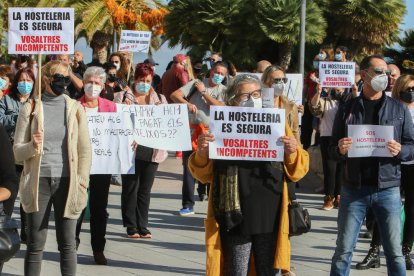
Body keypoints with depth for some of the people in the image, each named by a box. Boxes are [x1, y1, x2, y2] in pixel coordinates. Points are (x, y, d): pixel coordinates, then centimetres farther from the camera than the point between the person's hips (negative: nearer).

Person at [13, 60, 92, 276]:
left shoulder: (75, 108, 6)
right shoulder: (30, 109, 3)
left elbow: (85, 150, 6)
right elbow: (17, 152, 3)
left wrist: (82, 183, -2)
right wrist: (33, 146, -17)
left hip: (66, 182, 1)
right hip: (38, 182, -1)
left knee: (68, 243, 3)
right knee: (35, 244, 0)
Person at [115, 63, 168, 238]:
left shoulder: (160, 99, 14)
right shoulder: (123, 97, 4)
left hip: (152, 150, 3)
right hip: (131, 149, -3)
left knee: (145, 189, 7)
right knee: (130, 187, 1)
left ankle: (142, 226, 13)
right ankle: (131, 226, 8)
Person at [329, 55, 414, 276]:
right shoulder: (347, 109, 7)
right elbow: (332, 148, 9)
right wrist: (340, 150, -14)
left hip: (387, 189, 0)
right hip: (354, 189, 0)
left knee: (395, 252, 2)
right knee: (343, 250, 3)